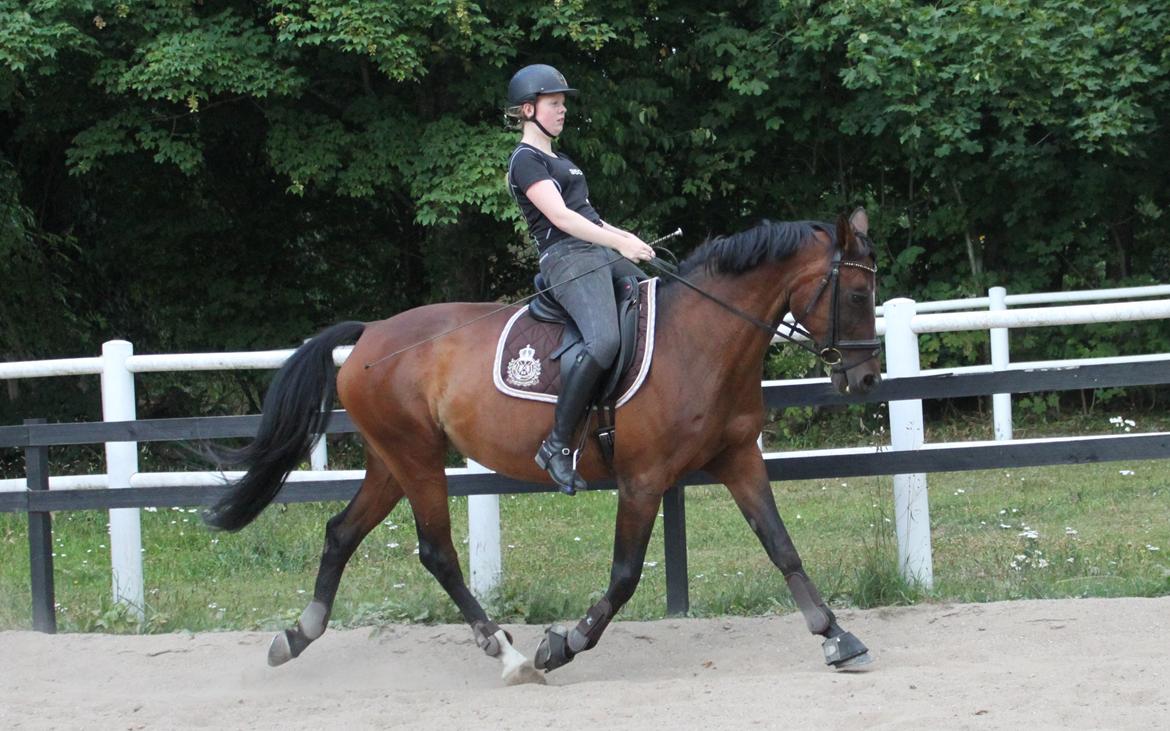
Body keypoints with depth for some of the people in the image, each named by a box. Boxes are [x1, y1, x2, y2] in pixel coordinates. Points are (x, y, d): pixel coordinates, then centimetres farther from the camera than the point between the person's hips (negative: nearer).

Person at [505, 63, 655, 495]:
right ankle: (558, 445, -26)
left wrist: (626, 238, 13)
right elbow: (560, 217, -16)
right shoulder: (526, 160, -5)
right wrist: (619, 242, -23)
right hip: (568, 261, -10)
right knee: (604, 341, -30)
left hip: (601, 254, 10)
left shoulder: (558, 161, 25)